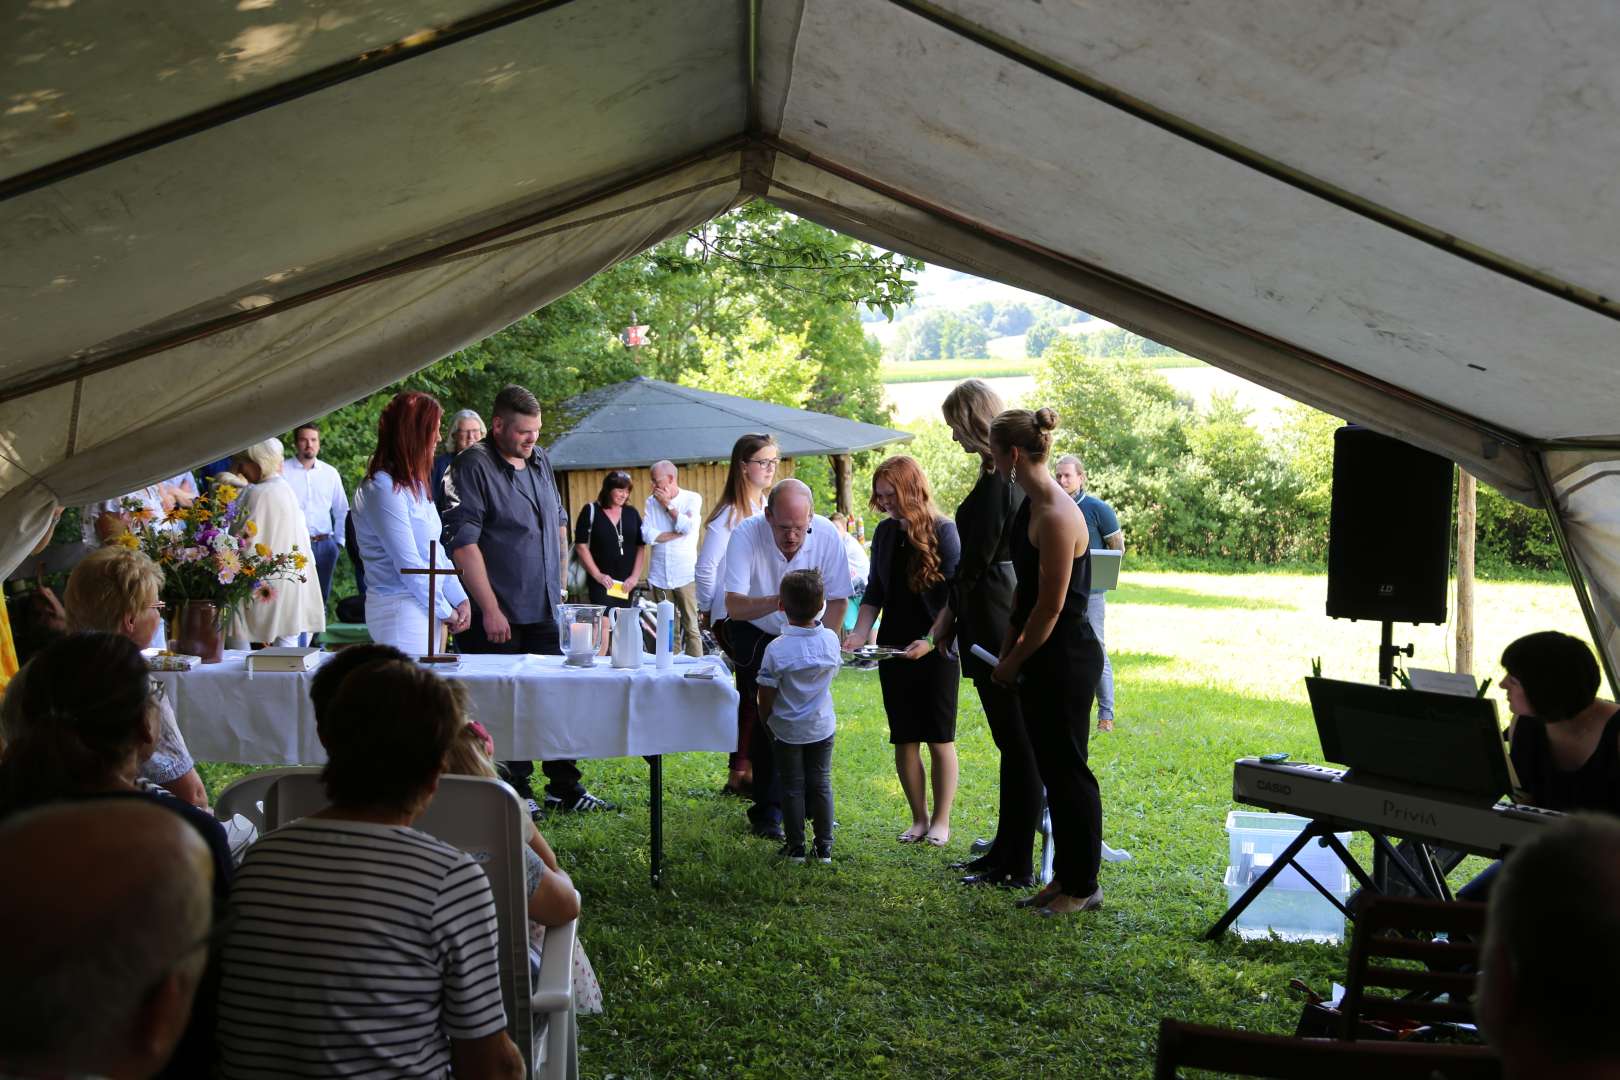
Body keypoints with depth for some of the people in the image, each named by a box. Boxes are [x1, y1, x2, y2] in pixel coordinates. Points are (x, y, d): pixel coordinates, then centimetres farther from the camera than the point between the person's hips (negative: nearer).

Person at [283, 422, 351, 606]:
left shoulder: (330, 473, 11)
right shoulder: (282, 471, -1)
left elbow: (342, 511, 17)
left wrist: (339, 541, 11)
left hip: (325, 544, 4)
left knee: (321, 597, 9)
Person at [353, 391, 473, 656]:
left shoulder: (413, 485, 15)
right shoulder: (383, 489, -15)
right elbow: (408, 564, -16)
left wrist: (460, 598, 7)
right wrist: (445, 611, -9)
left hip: (424, 607, 9)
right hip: (400, 610, -9)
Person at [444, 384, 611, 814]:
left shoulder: (540, 461, 11)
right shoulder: (472, 467, -12)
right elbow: (462, 542, -17)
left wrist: (559, 580, 19)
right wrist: (490, 610, -19)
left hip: (544, 610, 7)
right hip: (498, 616, -7)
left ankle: (565, 787, 21)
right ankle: (517, 791, 13)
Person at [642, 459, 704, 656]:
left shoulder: (692, 499, 2)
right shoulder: (652, 501, 10)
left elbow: (689, 527, -15)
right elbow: (647, 534, -3)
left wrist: (668, 505, -5)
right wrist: (678, 533, -8)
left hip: (685, 575, -3)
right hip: (659, 575, 3)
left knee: (692, 627, -5)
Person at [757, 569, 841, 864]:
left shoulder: (776, 649, -23)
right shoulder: (831, 640, -11)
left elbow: (766, 699, -15)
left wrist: (766, 724, 3)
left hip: (787, 731, -3)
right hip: (821, 728, 3)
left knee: (792, 787, 10)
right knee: (821, 784, 13)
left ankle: (796, 848, 15)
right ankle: (824, 847, 18)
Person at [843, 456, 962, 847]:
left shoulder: (944, 531, -10)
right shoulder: (885, 532, 6)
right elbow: (875, 593, 11)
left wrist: (930, 641, -24)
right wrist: (860, 633, -4)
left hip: (937, 650, -5)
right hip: (894, 649, 5)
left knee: (939, 737, 3)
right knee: (904, 739, 7)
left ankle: (941, 821, 13)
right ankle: (918, 819, 17)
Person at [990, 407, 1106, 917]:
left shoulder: (1057, 516, -21)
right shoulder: (1030, 506, 10)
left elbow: (1050, 606, -19)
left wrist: (1013, 663, -9)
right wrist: (1008, 650, 12)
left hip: (1067, 659, -10)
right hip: (1042, 660, 10)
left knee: (1068, 770, 0)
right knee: (1051, 768, 15)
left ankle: (1084, 885, 12)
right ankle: (1064, 875, 26)